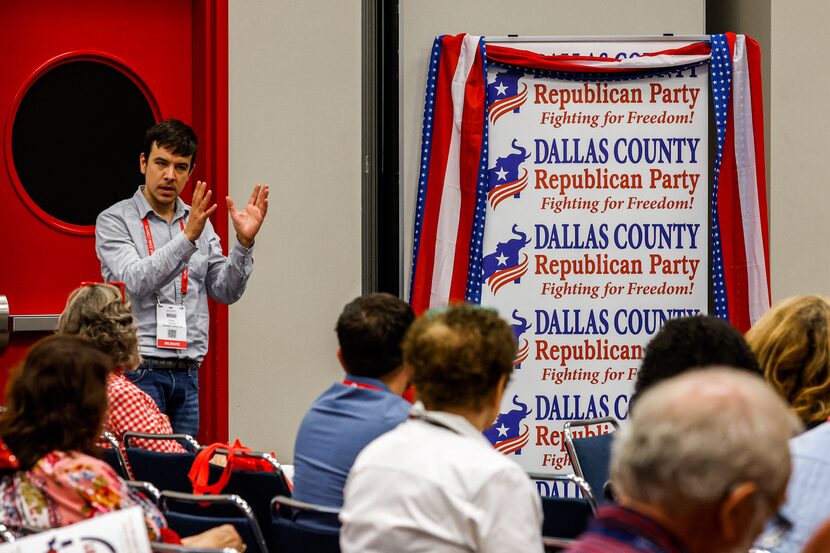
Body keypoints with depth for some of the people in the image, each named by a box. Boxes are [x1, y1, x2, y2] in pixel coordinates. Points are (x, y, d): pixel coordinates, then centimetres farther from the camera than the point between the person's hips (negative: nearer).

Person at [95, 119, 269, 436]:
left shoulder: (200, 222, 14)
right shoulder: (115, 220, -1)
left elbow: (225, 292, 8)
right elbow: (137, 281, -17)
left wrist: (244, 242, -8)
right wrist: (188, 238, -26)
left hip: (186, 374, 5)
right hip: (138, 371, -5)